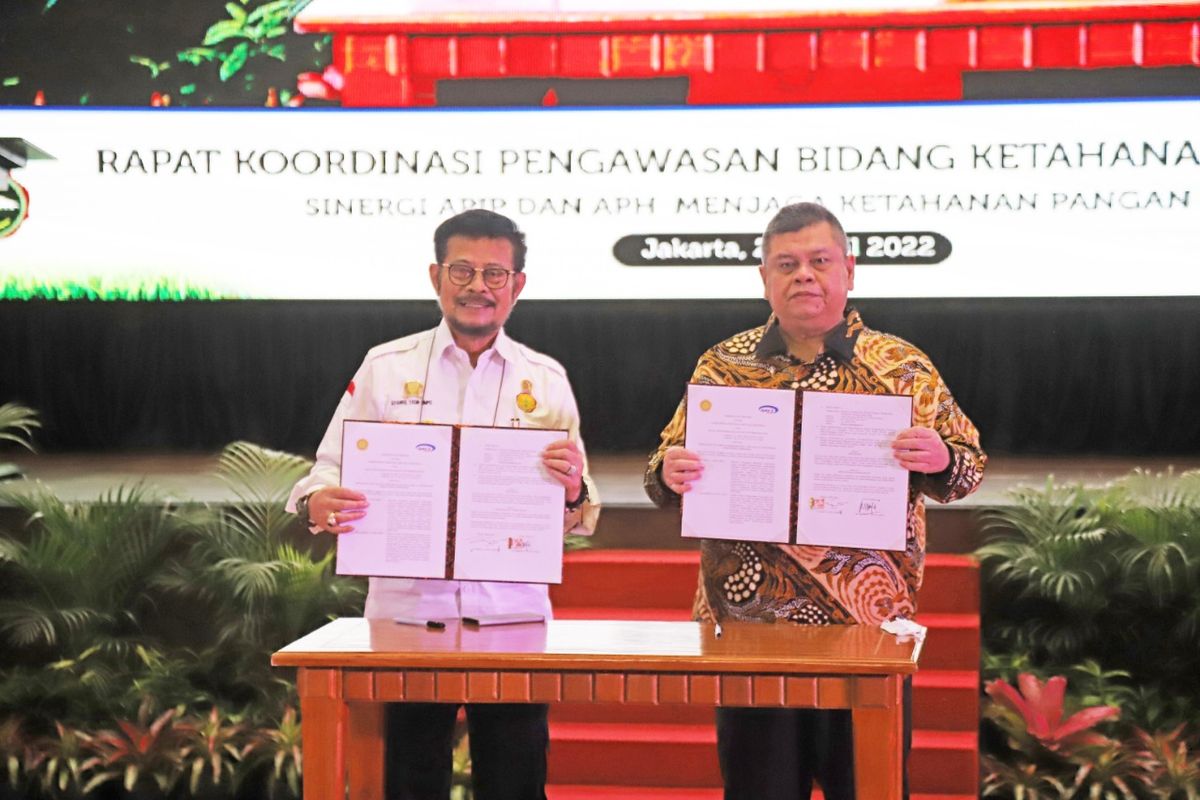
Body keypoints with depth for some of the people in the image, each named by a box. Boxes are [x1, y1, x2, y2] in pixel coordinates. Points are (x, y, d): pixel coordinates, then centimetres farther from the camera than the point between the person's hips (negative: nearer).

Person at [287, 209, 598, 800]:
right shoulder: (385, 368, 6)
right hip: (406, 611, 0)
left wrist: (573, 491, -17)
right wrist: (320, 503, -19)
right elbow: (332, 468, 4)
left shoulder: (546, 380, 8)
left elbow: (577, 517, 6)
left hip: (512, 617, 1)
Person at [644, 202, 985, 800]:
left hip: (869, 621, -1)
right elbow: (667, 471, 12)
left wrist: (940, 459, -18)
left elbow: (967, 467, 5)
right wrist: (668, 475, -12)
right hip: (749, 618, 1)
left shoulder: (901, 366, 4)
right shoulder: (722, 366, 8)